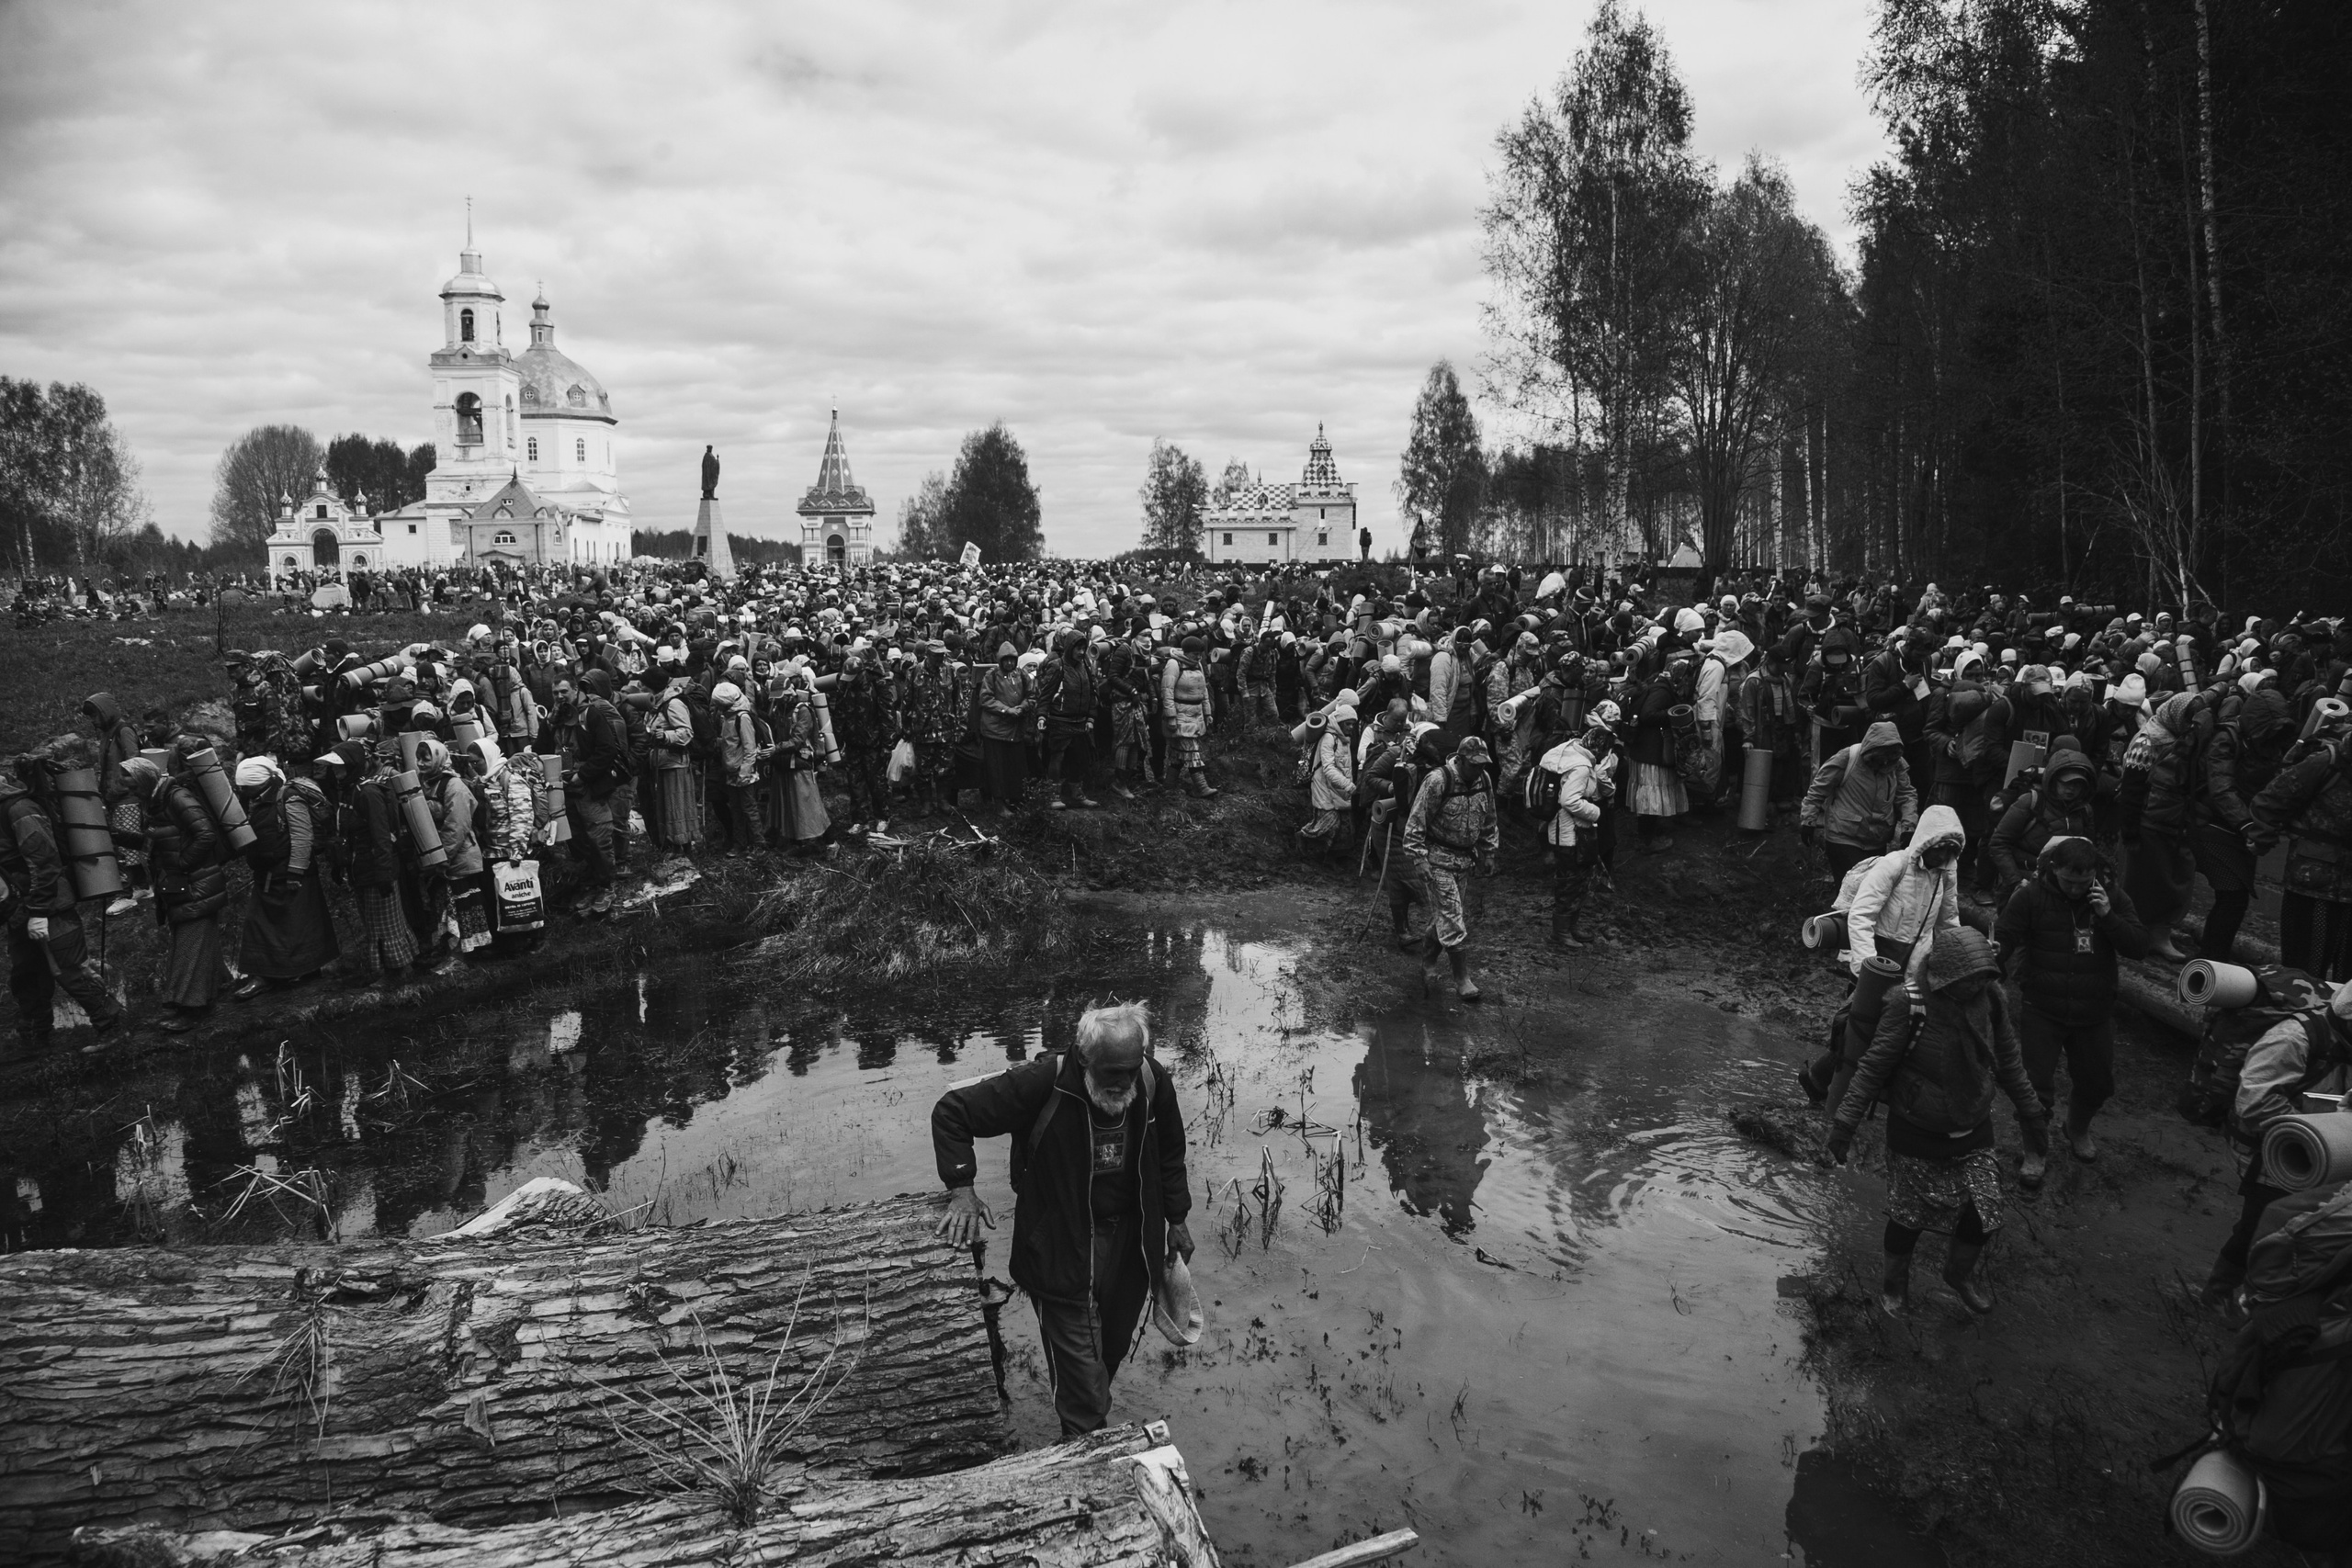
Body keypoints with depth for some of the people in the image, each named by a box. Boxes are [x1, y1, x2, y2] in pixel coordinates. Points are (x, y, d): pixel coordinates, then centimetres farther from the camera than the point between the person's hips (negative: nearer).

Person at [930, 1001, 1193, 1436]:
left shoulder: (1154, 1085, -11)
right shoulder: (1043, 1085, -25)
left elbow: (1169, 1155, 9)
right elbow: (951, 1111, -17)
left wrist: (1176, 1219, 11)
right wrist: (962, 1189, -23)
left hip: (1129, 1246, 5)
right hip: (1060, 1250, -4)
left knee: (1113, 1349, 20)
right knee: (1079, 1364, -3)